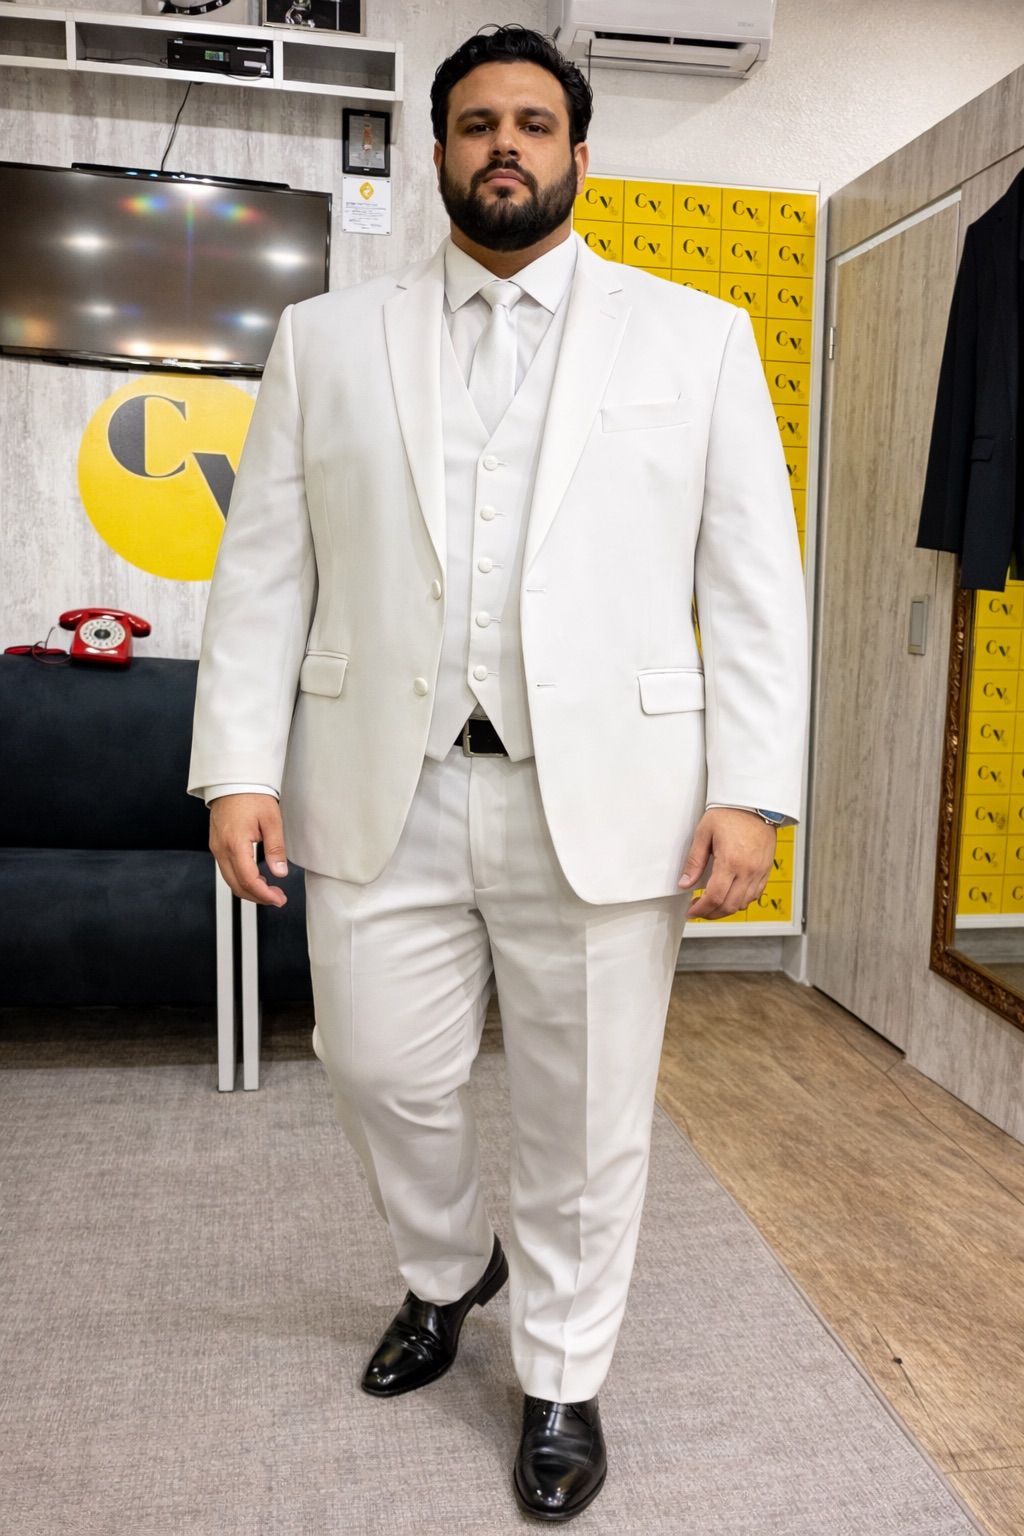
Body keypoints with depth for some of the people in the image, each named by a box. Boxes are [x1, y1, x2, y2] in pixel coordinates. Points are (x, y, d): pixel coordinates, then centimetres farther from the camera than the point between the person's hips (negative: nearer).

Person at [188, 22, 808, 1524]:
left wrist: (749, 789, -7)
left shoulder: (695, 334, 8)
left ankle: (562, 1382, 33)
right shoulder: (326, 338, 11)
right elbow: (263, 567, 6)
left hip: (605, 797, -1)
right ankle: (446, 1273, 44)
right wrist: (241, 767, -3)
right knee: (384, 1075, 12)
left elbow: (752, 581, 2)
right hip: (382, 794, 2)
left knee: (587, 1115, 8)